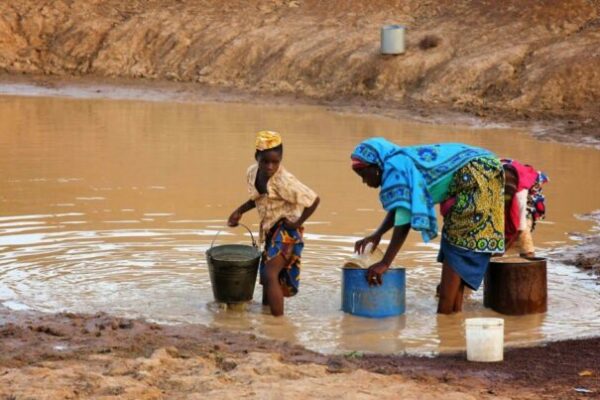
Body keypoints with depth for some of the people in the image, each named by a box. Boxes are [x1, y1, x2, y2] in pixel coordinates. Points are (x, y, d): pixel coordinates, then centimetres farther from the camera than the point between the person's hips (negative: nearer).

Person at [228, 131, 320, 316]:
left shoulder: (284, 181, -26)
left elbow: (314, 199, -22)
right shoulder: (252, 173, -3)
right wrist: (240, 211, 6)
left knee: (271, 275, -20)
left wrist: (298, 222, -14)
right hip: (270, 230, 8)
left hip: (286, 231, -8)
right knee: (266, 276, 18)